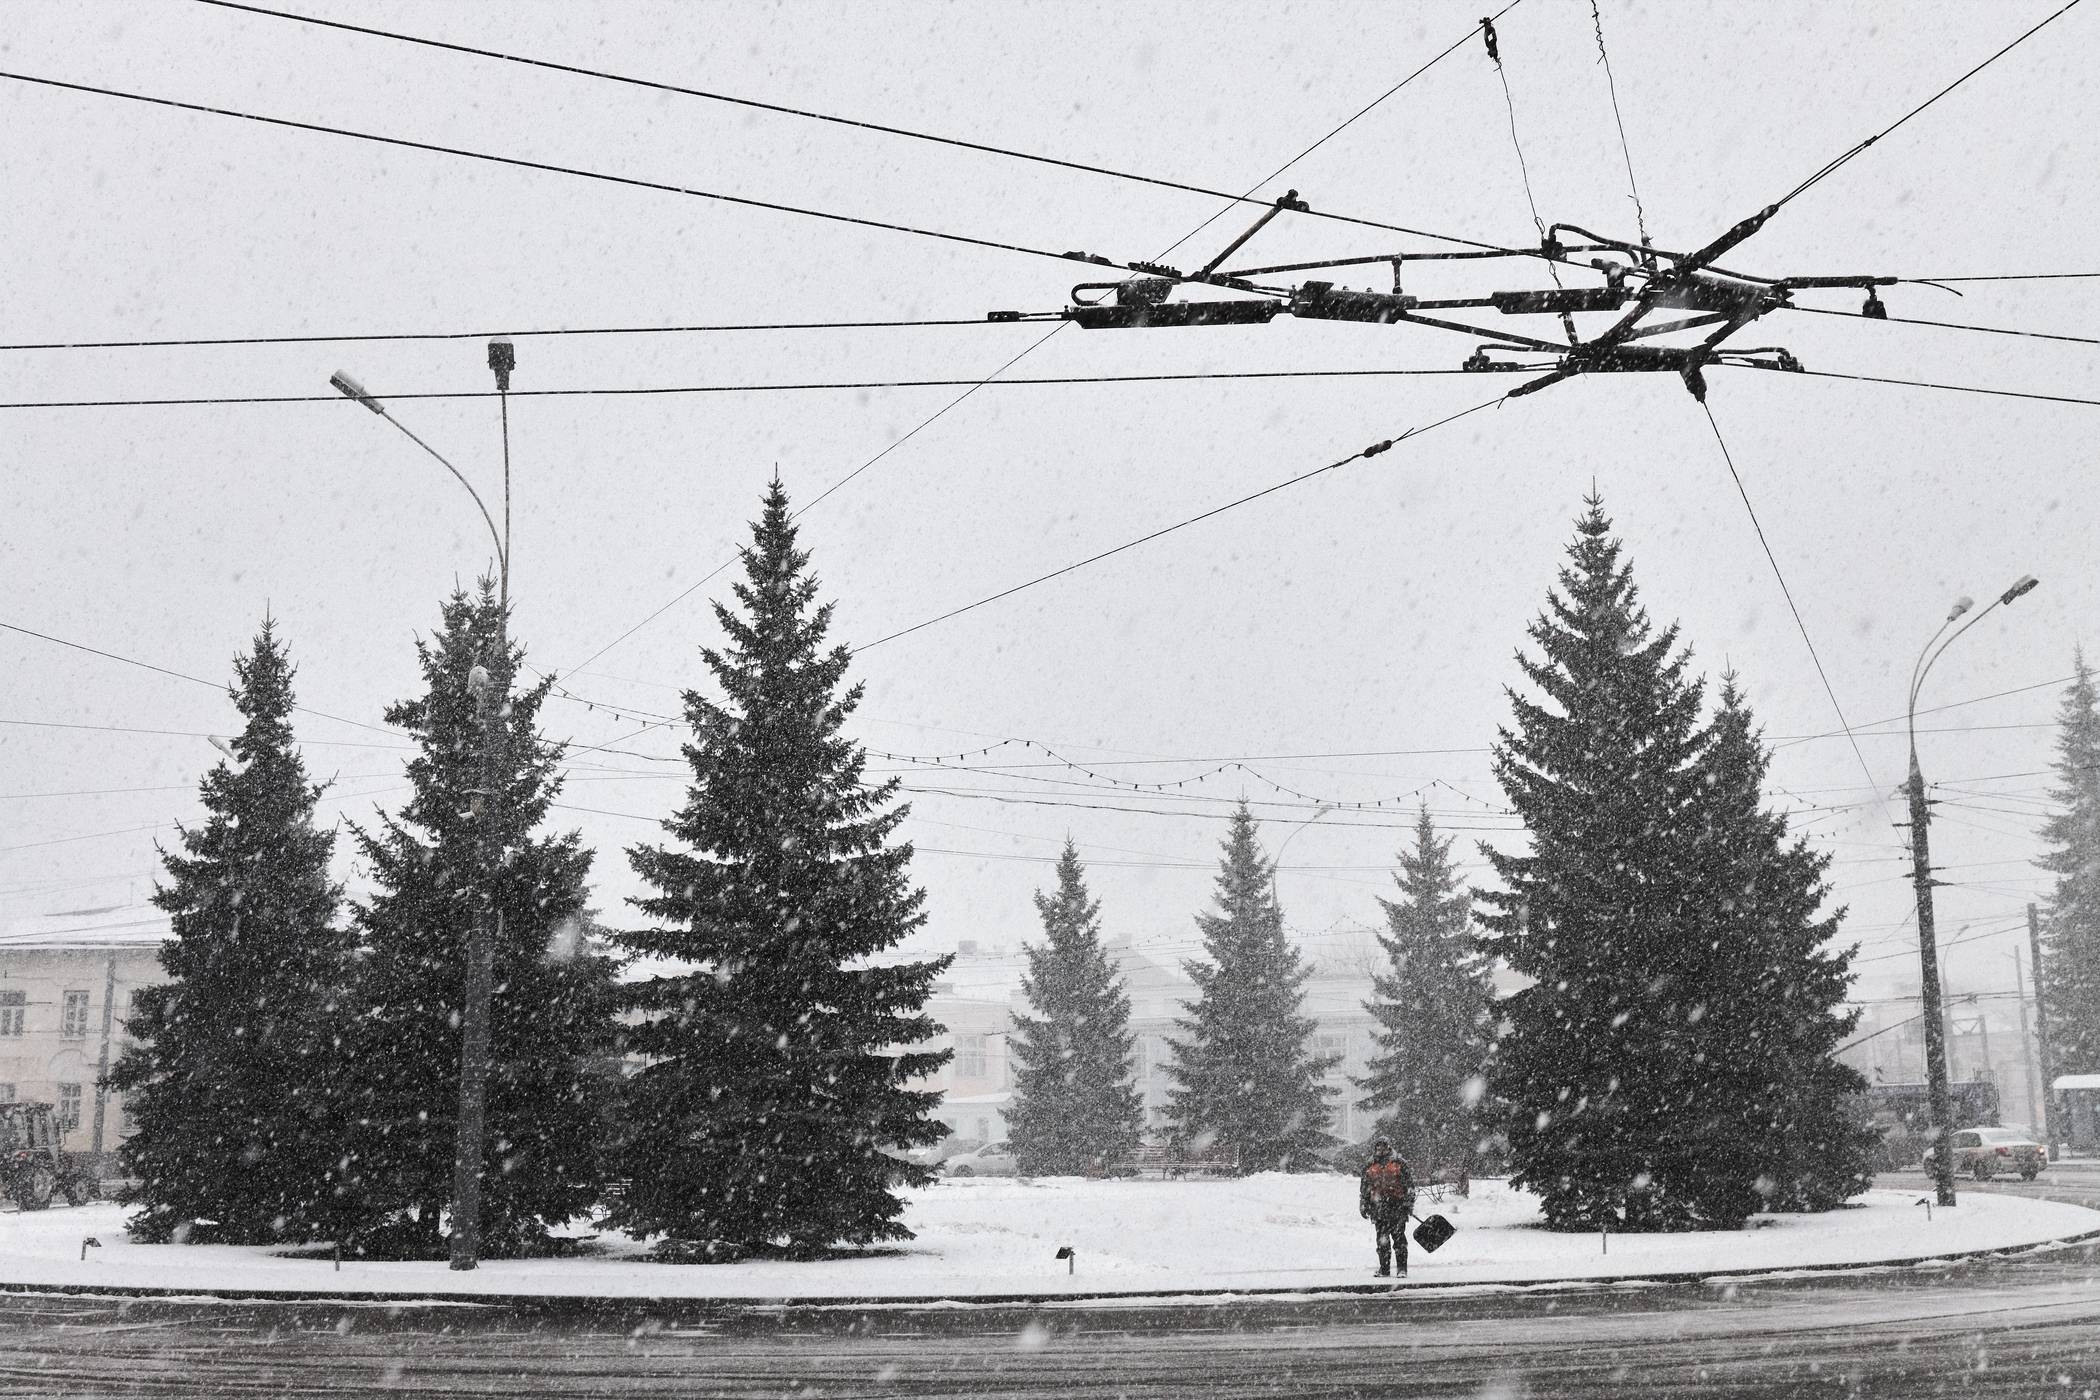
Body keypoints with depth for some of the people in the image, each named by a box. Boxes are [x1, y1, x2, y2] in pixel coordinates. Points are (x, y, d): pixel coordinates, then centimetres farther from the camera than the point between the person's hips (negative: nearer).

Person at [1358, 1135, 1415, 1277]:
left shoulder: (1399, 1164, 4)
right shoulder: (1369, 1167, 13)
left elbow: (1410, 1184, 5)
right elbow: (1363, 1188, 20)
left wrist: (1409, 1203, 0)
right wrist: (1363, 1205, 16)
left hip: (1398, 1206, -3)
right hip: (1379, 1207, 3)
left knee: (1399, 1238, -5)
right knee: (1382, 1239, 2)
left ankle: (1402, 1269, 0)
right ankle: (1384, 1269, 7)